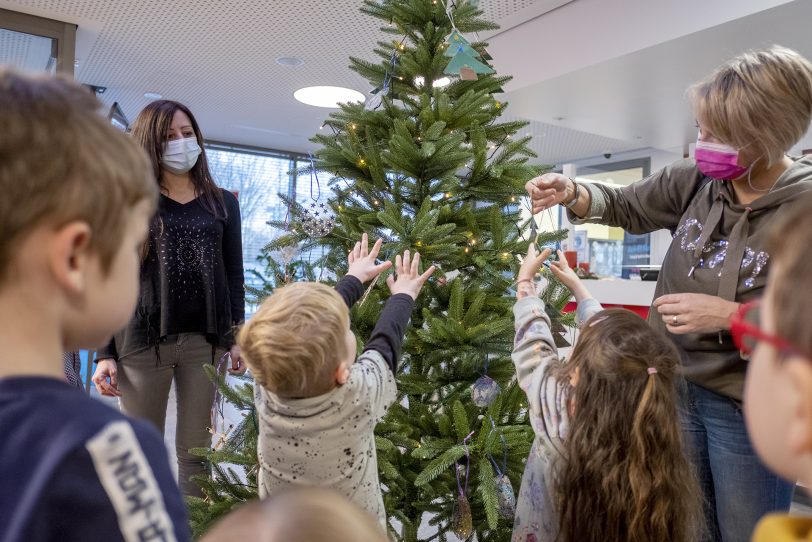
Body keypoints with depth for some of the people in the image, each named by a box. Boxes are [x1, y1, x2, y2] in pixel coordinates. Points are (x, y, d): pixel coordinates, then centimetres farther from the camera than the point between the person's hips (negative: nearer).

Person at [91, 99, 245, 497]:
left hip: (205, 340, 2)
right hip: (142, 341, -1)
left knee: (195, 449, 12)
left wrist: (237, 336, 3)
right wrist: (104, 353, -4)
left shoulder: (222, 203, 9)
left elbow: (233, 275, 9)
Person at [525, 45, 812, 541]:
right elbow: (627, 207, 9)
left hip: (752, 411, -4)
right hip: (675, 387, 5)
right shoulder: (694, 180, -6)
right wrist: (571, 193, -9)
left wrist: (731, 316, -28)